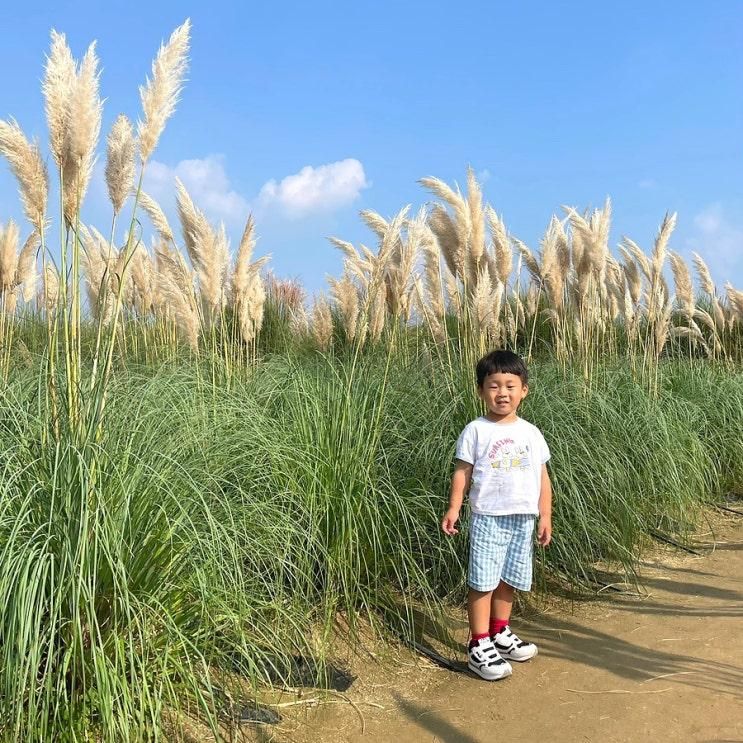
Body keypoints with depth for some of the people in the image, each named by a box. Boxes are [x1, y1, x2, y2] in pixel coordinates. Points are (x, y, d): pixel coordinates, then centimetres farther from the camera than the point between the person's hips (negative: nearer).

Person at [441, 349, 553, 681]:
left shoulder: (530, 433, 6)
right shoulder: (476, 431, -4)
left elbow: (542, 477, 10)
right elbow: (462, 472, -3)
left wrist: (545, 516, 7)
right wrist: (454, 507, -13)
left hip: (524, 519, 4)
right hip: (488, 517, -4)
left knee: (508, 580, 15)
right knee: (483, 582, -2)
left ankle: (500, 633, 33)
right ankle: (479, 647, 6)